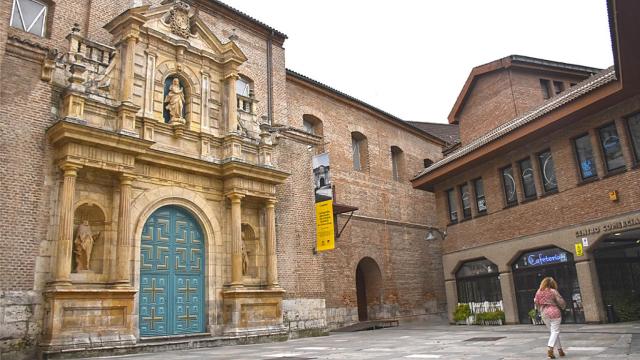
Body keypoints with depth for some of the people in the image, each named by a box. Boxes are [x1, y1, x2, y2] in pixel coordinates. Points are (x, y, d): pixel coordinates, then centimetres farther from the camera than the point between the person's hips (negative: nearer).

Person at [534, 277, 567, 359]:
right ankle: (550, 349, -18)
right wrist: (562, 307, 14)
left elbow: (536, 303, 8)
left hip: (544, 314, 5)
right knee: (555, 331, -3)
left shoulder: (538, 292, 4)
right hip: (554, 313, -5)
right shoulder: (553, 291, -10)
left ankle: (560, 350, 20)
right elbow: (561, 302, -7)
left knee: (552, 332, 15)